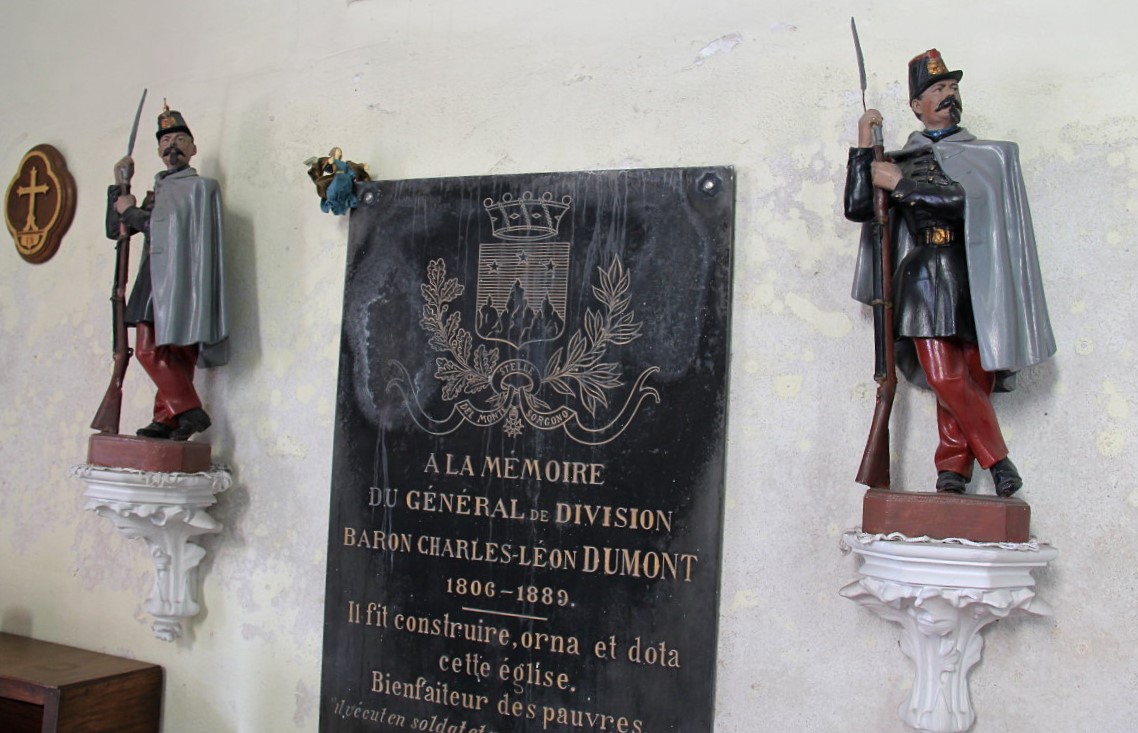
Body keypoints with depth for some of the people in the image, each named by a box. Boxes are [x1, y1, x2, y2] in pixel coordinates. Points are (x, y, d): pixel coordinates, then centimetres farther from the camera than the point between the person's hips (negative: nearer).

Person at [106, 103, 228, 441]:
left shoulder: (200, 186, 5)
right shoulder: (156, 192, 24)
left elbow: (174, 229, -8)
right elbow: (115, 230, 25)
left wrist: (131, 211, 3)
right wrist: (119, 186, 17)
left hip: (180, 281, -6)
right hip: (154, 280, 7)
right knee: (149, 350, -2)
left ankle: (187, 410, -9)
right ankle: (167, 419, -1)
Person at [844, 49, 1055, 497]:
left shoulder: (984, 155, 17)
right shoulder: (899, 161, 18)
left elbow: (963, 198, -4)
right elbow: (857, 208, 7)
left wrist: (901, 185, -4)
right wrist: (864, 146, 7)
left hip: (974, 277, 1)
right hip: (925, 276, -1)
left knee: (971, 378, -3)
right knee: (945, 377, -13)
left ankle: (952, 467, 6)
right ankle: (997, 459, -2)